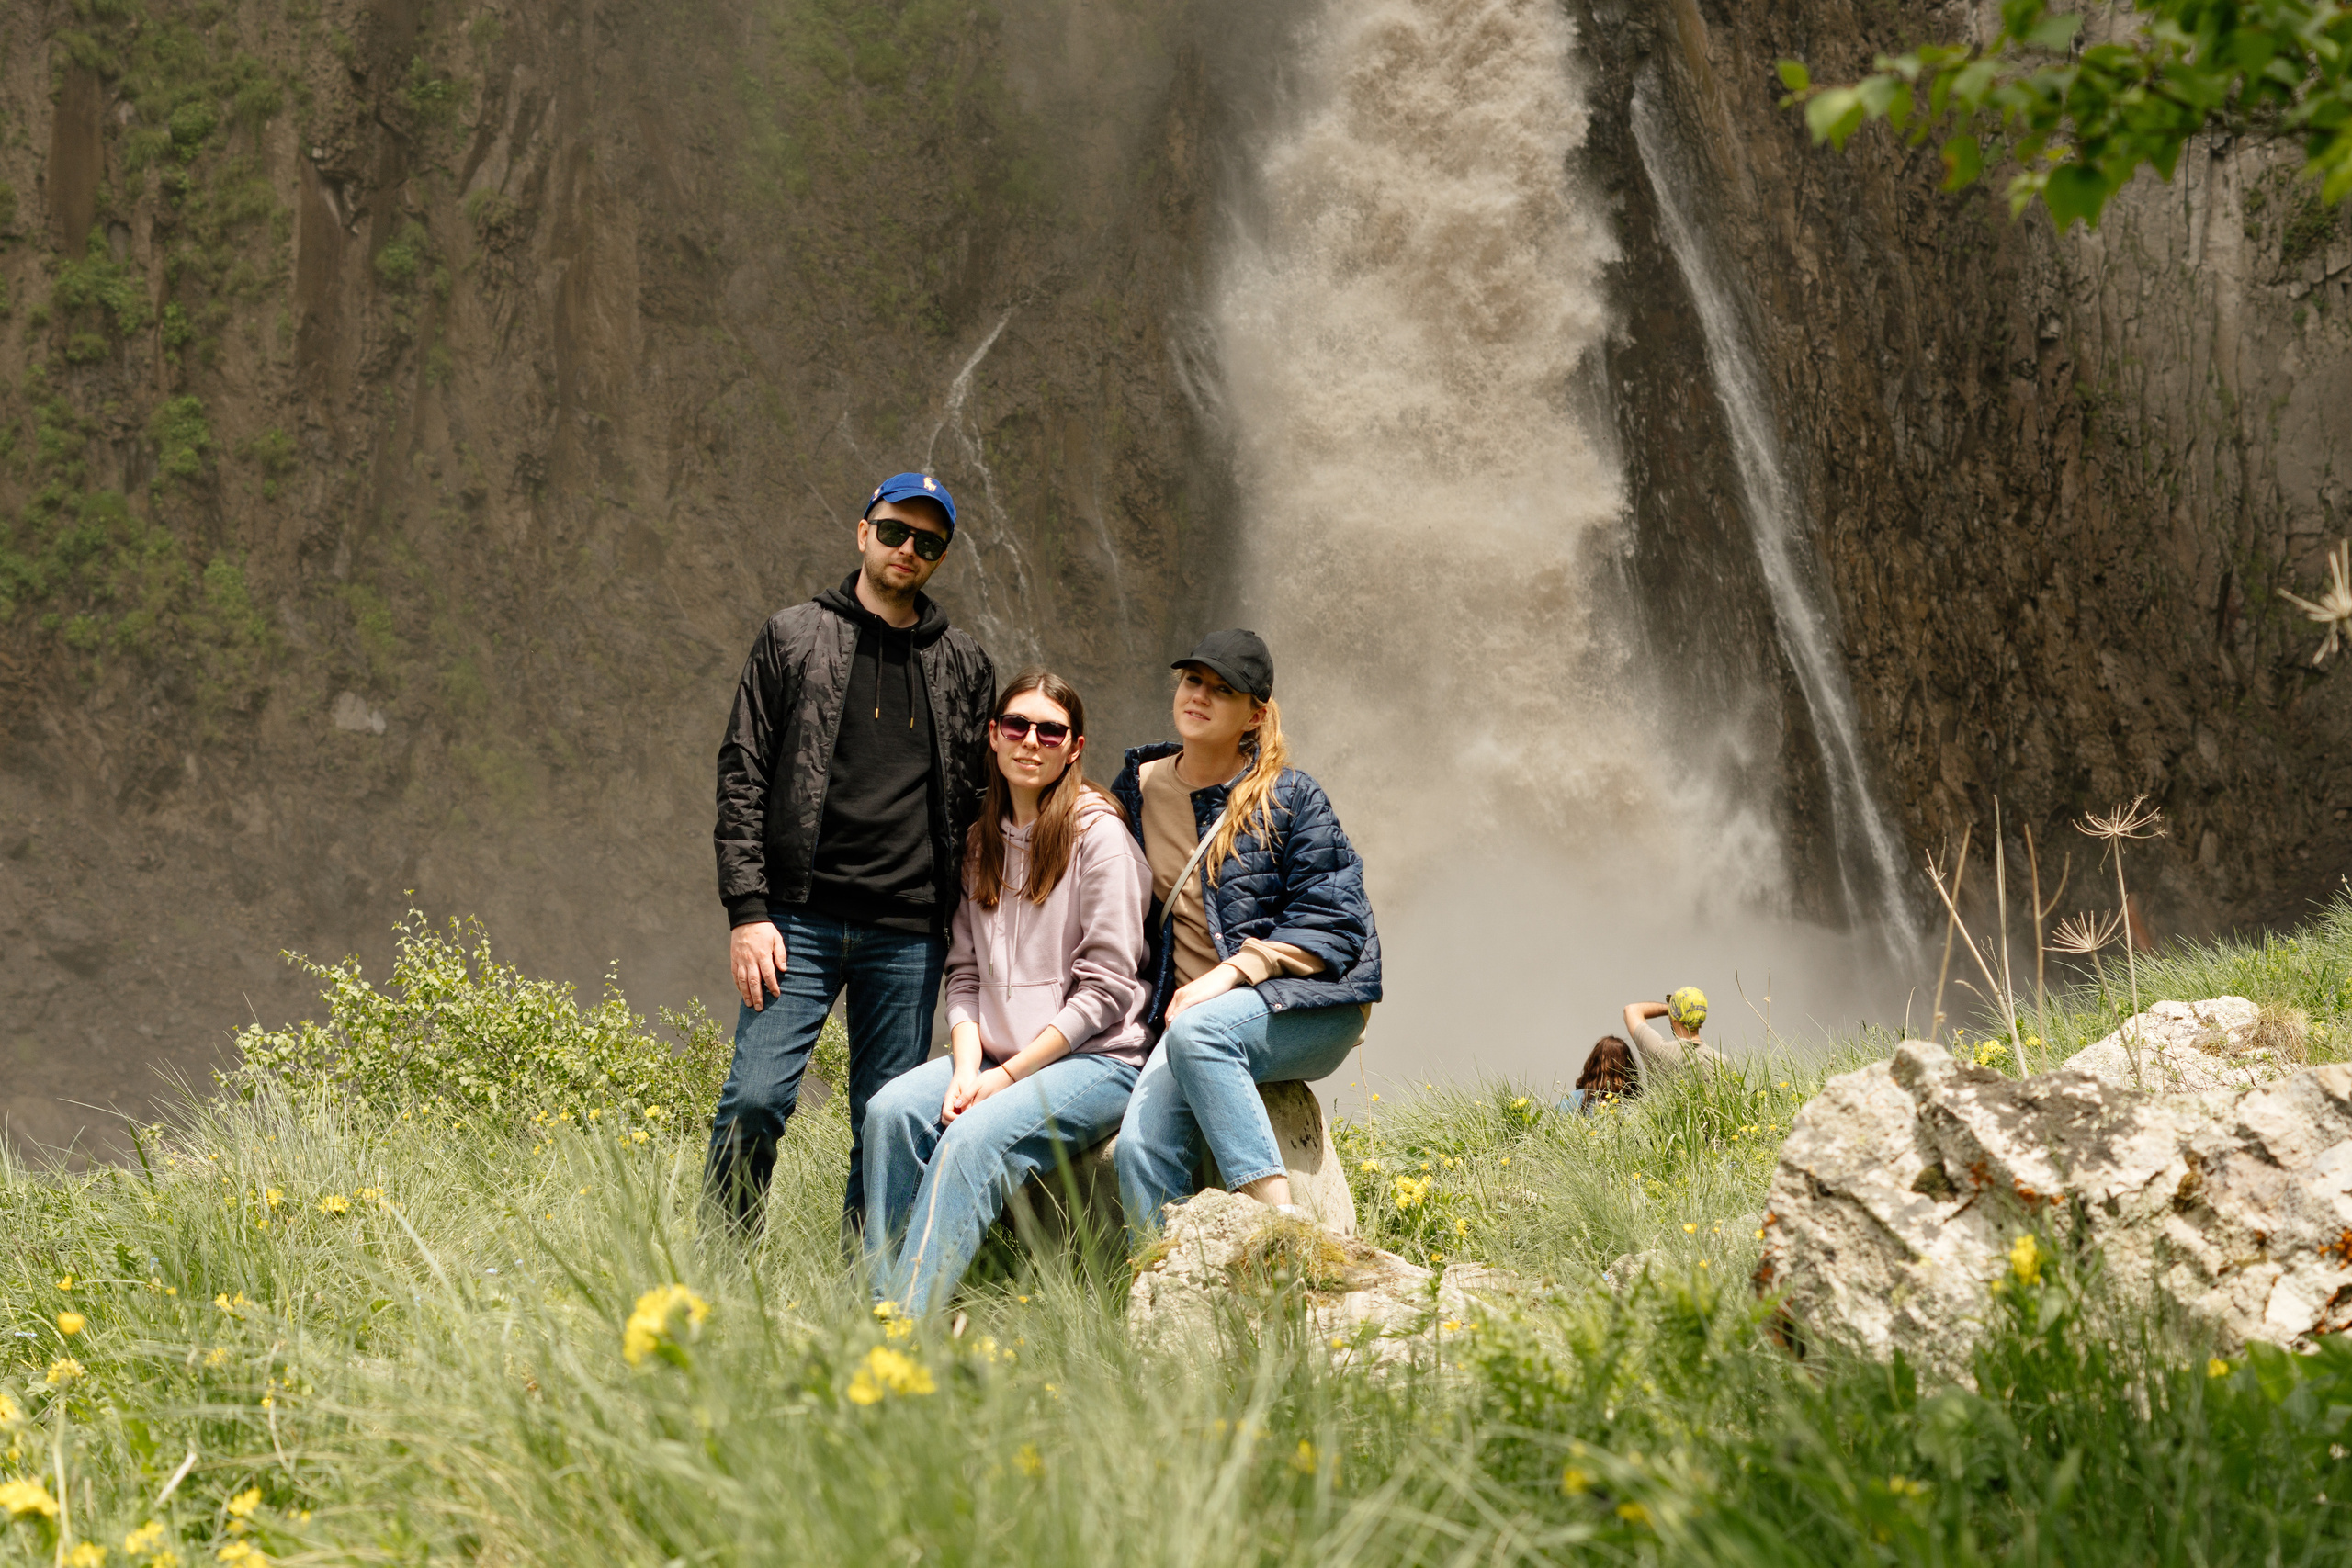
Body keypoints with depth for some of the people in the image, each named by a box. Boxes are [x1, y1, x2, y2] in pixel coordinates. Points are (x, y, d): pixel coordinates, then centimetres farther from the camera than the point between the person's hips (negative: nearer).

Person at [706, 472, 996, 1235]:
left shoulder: (965, 665, 14)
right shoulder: (793, 636, 7)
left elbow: (976, 796, 17)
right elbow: (742, 778, 2)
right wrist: (747, 909, -7)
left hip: (910, 934, 2)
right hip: (802, 919, -2)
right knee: (755, 1099, -9)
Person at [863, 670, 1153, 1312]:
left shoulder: (1099, 835, -6)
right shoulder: (982, 844, 14)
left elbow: (1105, 988, -10)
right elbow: (965, 972, 12)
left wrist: (1009, 1074, -14)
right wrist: (967, 1066, -7)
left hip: (1095, 1059, -6)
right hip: (997, 1056, 6)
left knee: (975, 1136, -31)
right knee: (890, 1110, -21)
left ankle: (913, 1316, -34)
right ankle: (882, 1309, -21)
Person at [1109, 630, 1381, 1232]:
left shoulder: (1288, 797, 2)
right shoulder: (1136, 790, 14)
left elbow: (1330, 922, -4)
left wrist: (1232, 971, -16)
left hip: (1305, 1005, -4)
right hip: (1197, 1012, 4)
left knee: (1196, 1033, -37)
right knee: (1139, 1150, -26)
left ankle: (1278, 1220, -40)